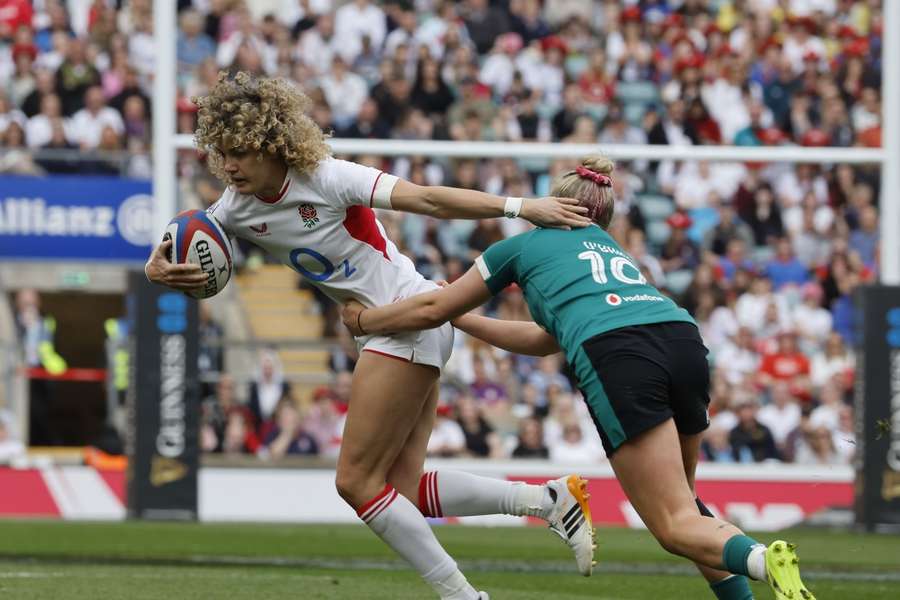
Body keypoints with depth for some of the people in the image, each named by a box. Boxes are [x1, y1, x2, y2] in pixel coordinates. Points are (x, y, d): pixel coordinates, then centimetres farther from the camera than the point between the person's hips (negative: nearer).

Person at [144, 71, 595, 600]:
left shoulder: (325, 179, -20)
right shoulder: (236, 209, 1)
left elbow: (426, 199, -24)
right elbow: (170, 256, 4)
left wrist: (520, 208, -31)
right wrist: (161, 268, -21)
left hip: (411, 317, -9)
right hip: (383, 332, 9)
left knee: (358, 480, -8)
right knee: (401, 488, 4)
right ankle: (550, 498, 8)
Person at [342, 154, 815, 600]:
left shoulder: (523, 245, 26)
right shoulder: (613, 252, 40)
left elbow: (433, 310, 34)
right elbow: (546, 339, 52)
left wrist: (363, 319, 50)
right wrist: (462, 320, 60)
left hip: (619, 360, -6)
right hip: (684, 340, 6)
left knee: (676, 525, -7)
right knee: (680, 499, 26)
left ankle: (764, 561, -35)